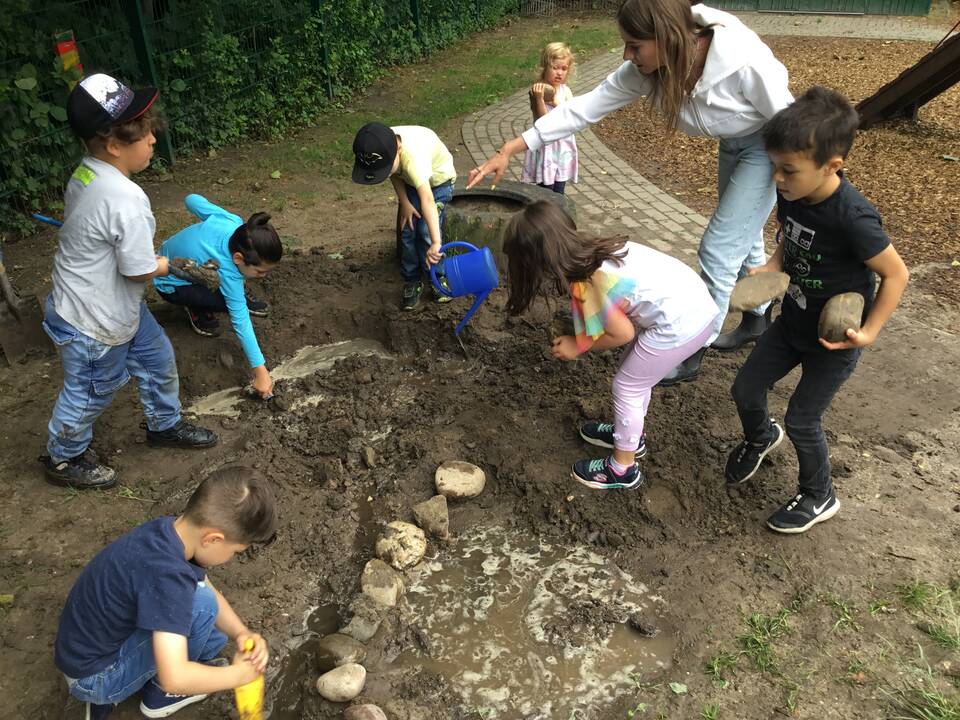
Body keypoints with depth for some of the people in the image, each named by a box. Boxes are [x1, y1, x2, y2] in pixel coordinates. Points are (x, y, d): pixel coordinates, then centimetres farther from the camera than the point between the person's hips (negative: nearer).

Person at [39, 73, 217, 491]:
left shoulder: (84, 173, -5)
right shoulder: (127, 199, -34)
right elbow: (140, 270, -26)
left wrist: (149, 256, 4)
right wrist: (166, 265, -5)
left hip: (118, 306, 9)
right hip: (94, 323, -9)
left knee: (157, 359, 24)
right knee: (90, 394, 15)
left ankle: (164, 425, 47)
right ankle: (63, 459, 40)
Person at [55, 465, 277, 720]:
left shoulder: (169, 530, -7)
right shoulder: (167, 573, -35)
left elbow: (212, 593, 6)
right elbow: (174, 677, -38)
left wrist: (242, 634, -10)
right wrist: (240, 673, -22)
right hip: (93, 677, -9)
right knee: (202, 604, -20)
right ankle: (159, 694, 2)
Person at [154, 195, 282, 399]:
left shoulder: (231, 222, -28)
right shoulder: (227, 273, -41)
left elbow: (192, 200, -12)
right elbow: (241, 323, -39)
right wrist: (260, 371, -37)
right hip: (172, 285, -7)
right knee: (232, 302, -28)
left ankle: (241, 295, 15)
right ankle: (196, 309, 0)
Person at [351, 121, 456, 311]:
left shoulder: (414, 156, -47)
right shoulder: (380, 149, -28)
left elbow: (427, 200, -58)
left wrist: (435, 243, -67)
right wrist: (404, 202, -16)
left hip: (438, 180, -5)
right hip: (410, 181, 5)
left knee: (427, 232, -13)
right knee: (407, 231, 0)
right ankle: (412, 282, 16)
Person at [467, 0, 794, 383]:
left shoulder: (745, 63, -38)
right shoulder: (647, 68, -22)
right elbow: (585, 106, -19)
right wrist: (509, 149, -21)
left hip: (770, 148, -6)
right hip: (733, 145, 6)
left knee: (718, 248, -6)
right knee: (741, 238, 21)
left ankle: (691, 354, 10)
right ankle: (757, 319, 45)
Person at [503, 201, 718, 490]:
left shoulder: (586, 283, -19)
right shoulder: (591, 249, 4)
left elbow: (622, 334, -10)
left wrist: (579, 346, 3)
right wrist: (578, 337, 4)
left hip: (680, 323, -9)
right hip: (694, 300, 9)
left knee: (626, 387, 8)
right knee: (636, 374, 25)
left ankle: (623, 469, 25)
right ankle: (629, 435, 47)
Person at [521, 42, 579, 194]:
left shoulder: (565, 91, 3)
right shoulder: (537, 90, -11)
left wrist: (556, 103, -20)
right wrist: (539, 98, -31)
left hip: (563, 147, 4)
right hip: (545, 147, -4)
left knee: (559, 193, 11)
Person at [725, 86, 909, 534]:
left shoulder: (852, 218, -31)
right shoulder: (791, 195, -11)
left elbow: (896, 274, -18)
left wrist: (869, 332, -23)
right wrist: (768, 270, -7)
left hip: (834, 339, -6)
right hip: (793, 321, 6)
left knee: (801, 420, 4)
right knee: (746, 388, 12)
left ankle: (819, 498, 30)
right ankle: (760, 438, 46)